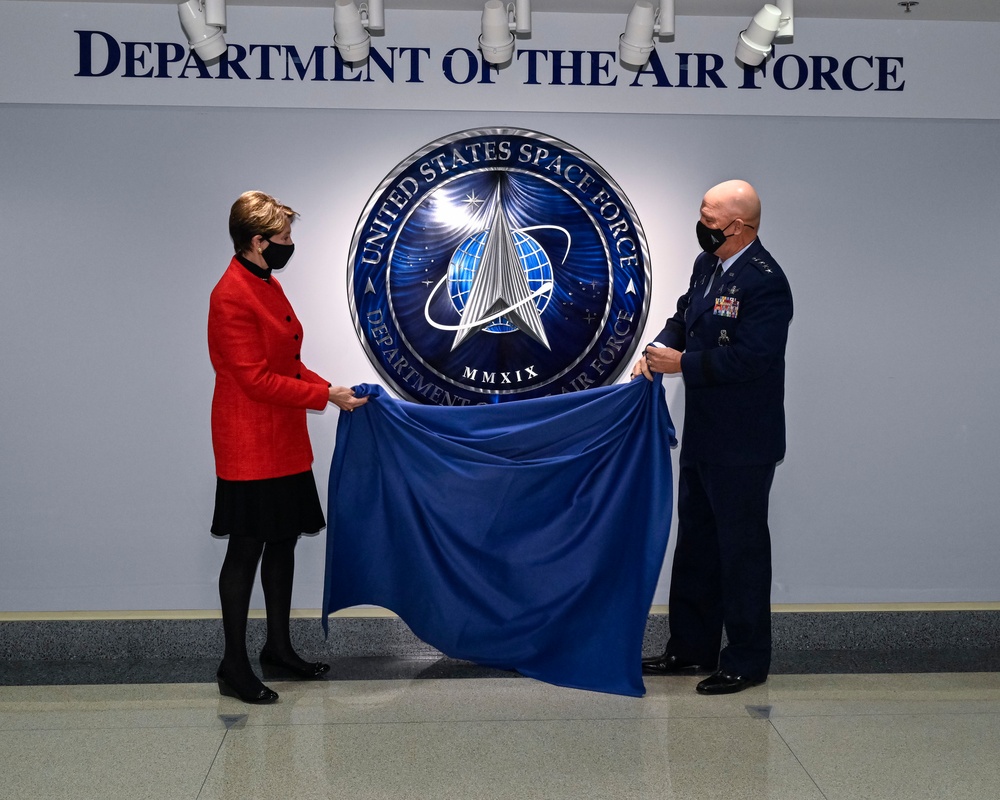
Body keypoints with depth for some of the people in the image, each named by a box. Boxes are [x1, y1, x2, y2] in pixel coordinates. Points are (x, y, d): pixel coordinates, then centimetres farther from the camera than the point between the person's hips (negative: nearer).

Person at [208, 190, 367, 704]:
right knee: (246, 551, -1)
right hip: (249, 445, -9)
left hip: (282, 441, 9)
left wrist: (328, 388, 4)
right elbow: (257, 379, -21)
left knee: (282, 542, 15)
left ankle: (279, 651, 27)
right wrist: (325, 396, -16)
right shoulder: (231, 297, -19)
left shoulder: (266, 285, 11)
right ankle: (234, 669, 10)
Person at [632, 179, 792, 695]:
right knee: (695, 542, 17)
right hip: (702, 436, 10)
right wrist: (660, 349, -2)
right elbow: (685, 317, 18)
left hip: (742, 444, -10)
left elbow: (748, 358, -26)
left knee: (742, 549, 2)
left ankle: (747, 661, 16)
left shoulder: (765, 283, -20)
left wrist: (682, 363, -18)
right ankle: (691, 648, 30)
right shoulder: (707, 264, 9)